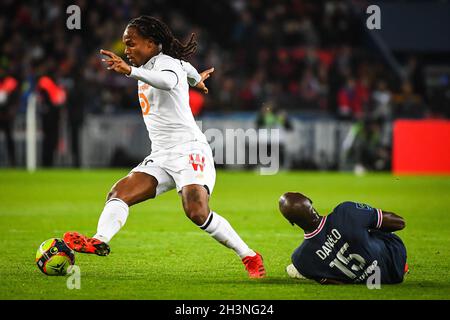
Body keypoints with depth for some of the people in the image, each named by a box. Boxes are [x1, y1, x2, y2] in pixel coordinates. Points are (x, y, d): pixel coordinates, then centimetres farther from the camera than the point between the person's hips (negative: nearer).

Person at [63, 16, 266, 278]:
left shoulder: (166, 62, -8)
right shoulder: (149, 66, 18)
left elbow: (168, 81, -36)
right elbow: (183, 65, 40)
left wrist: (130, 70, -51)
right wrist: (196, 79, 64)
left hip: (189, 150, -9)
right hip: (161, 157, 9)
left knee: (197, 212, -26)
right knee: (119, 193, -13)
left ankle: (250, 257, -12)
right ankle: (99, 241, -35)